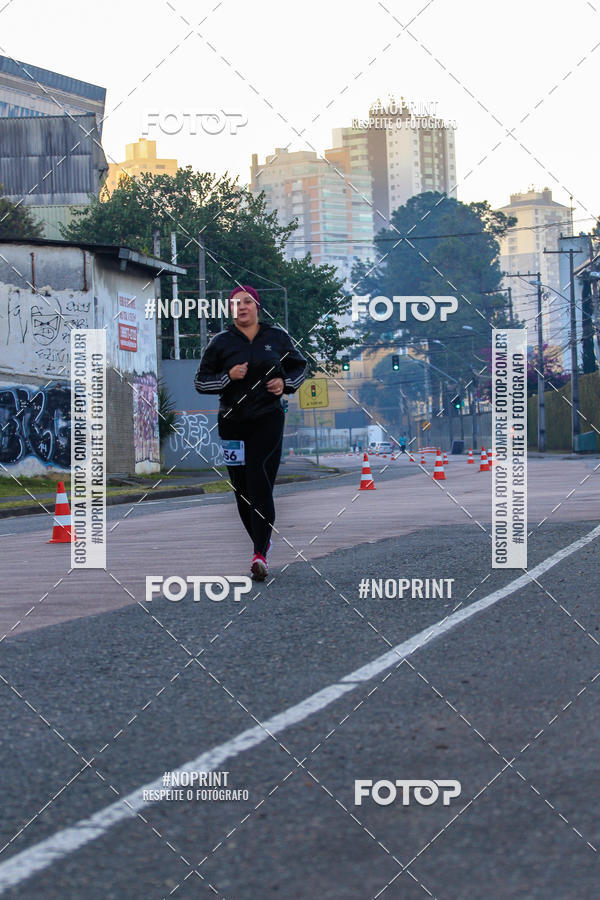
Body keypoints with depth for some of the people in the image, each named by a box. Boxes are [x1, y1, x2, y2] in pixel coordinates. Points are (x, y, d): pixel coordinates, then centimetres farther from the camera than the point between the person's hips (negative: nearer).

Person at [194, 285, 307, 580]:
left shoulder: (277, 336, 5)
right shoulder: (221, 342, 3)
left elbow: (299, 366, 19)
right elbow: (200, 381, 5)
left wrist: (285, 383, -2)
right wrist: (229, 376, -12)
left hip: (268, 419, -2)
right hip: (233, 422, 2)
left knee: (259, 482, -16)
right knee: (241, 487, 4)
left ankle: (260, 554, -23)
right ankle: (262, 542, 24)